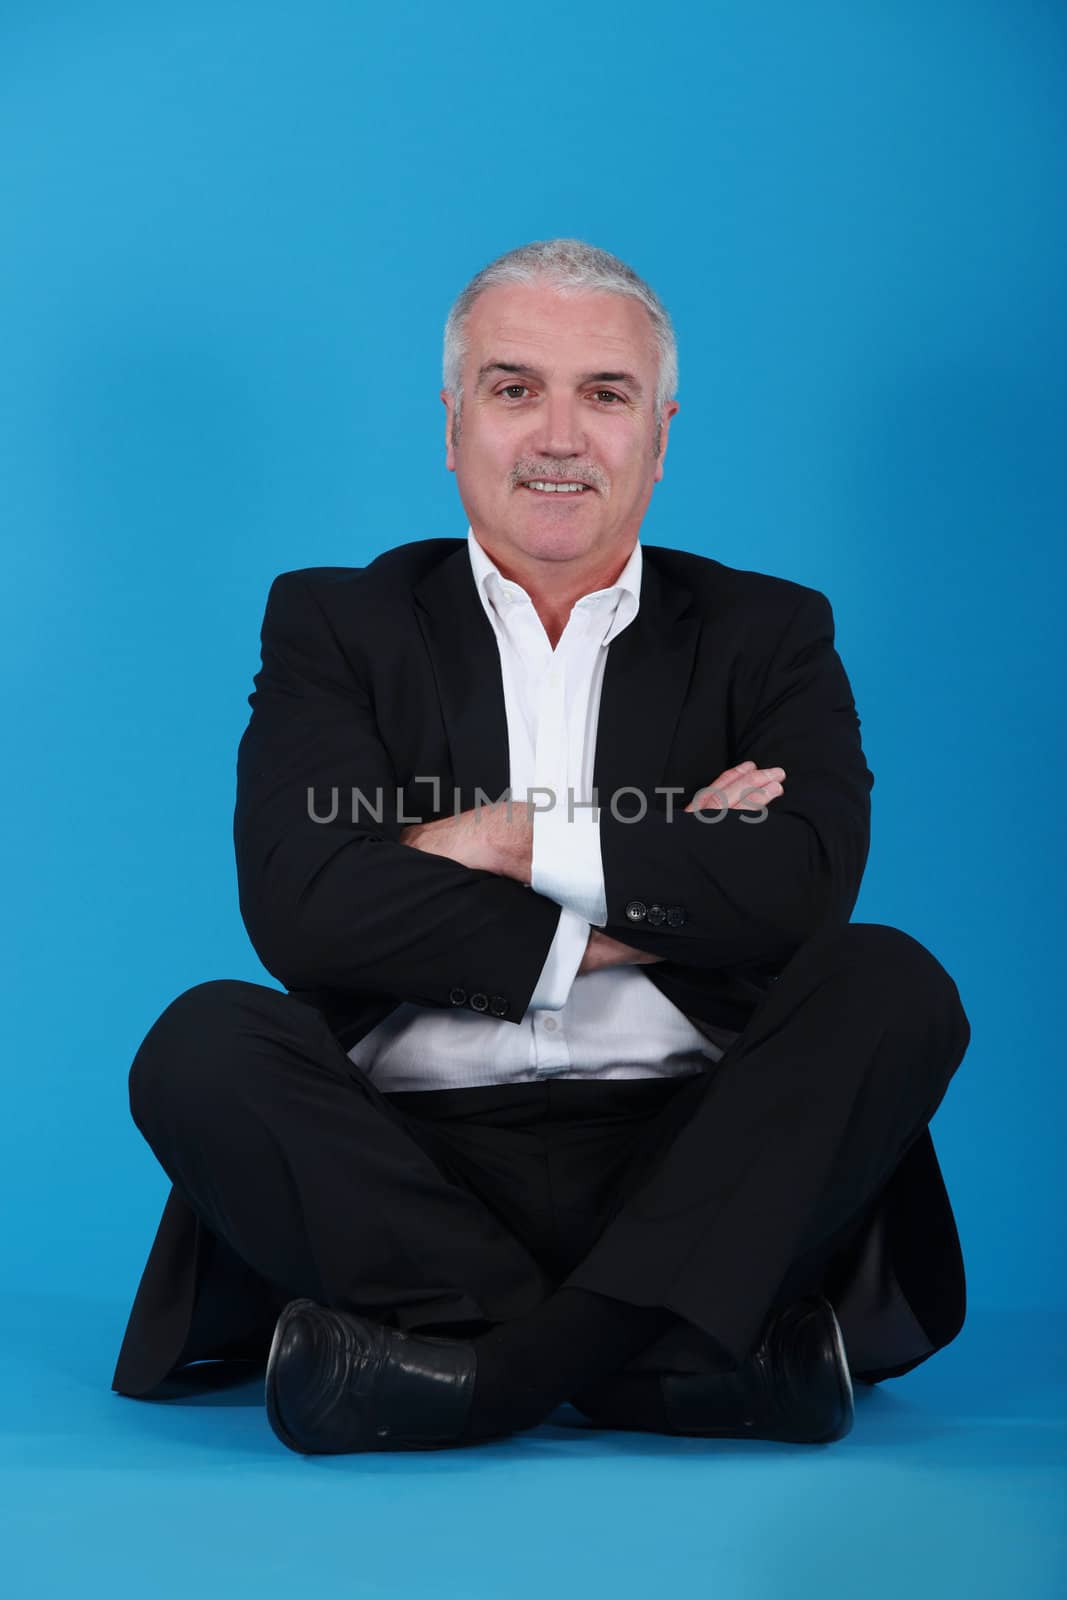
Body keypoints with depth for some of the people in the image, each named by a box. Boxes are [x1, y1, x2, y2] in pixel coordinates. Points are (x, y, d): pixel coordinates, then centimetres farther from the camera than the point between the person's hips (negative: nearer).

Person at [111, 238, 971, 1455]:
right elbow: (298, 901, -8)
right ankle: (709, 1361, -29)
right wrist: (616, 927, -8)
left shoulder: (770, 634, 13)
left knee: (892, 986, -23)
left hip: (683, 1161, 1)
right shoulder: (336, 625, 11)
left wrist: (520, 842, -7)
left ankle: (470, 1373, -31)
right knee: (204, 1044, -26)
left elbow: (805, 888, -8)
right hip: (412, 1163, 0)